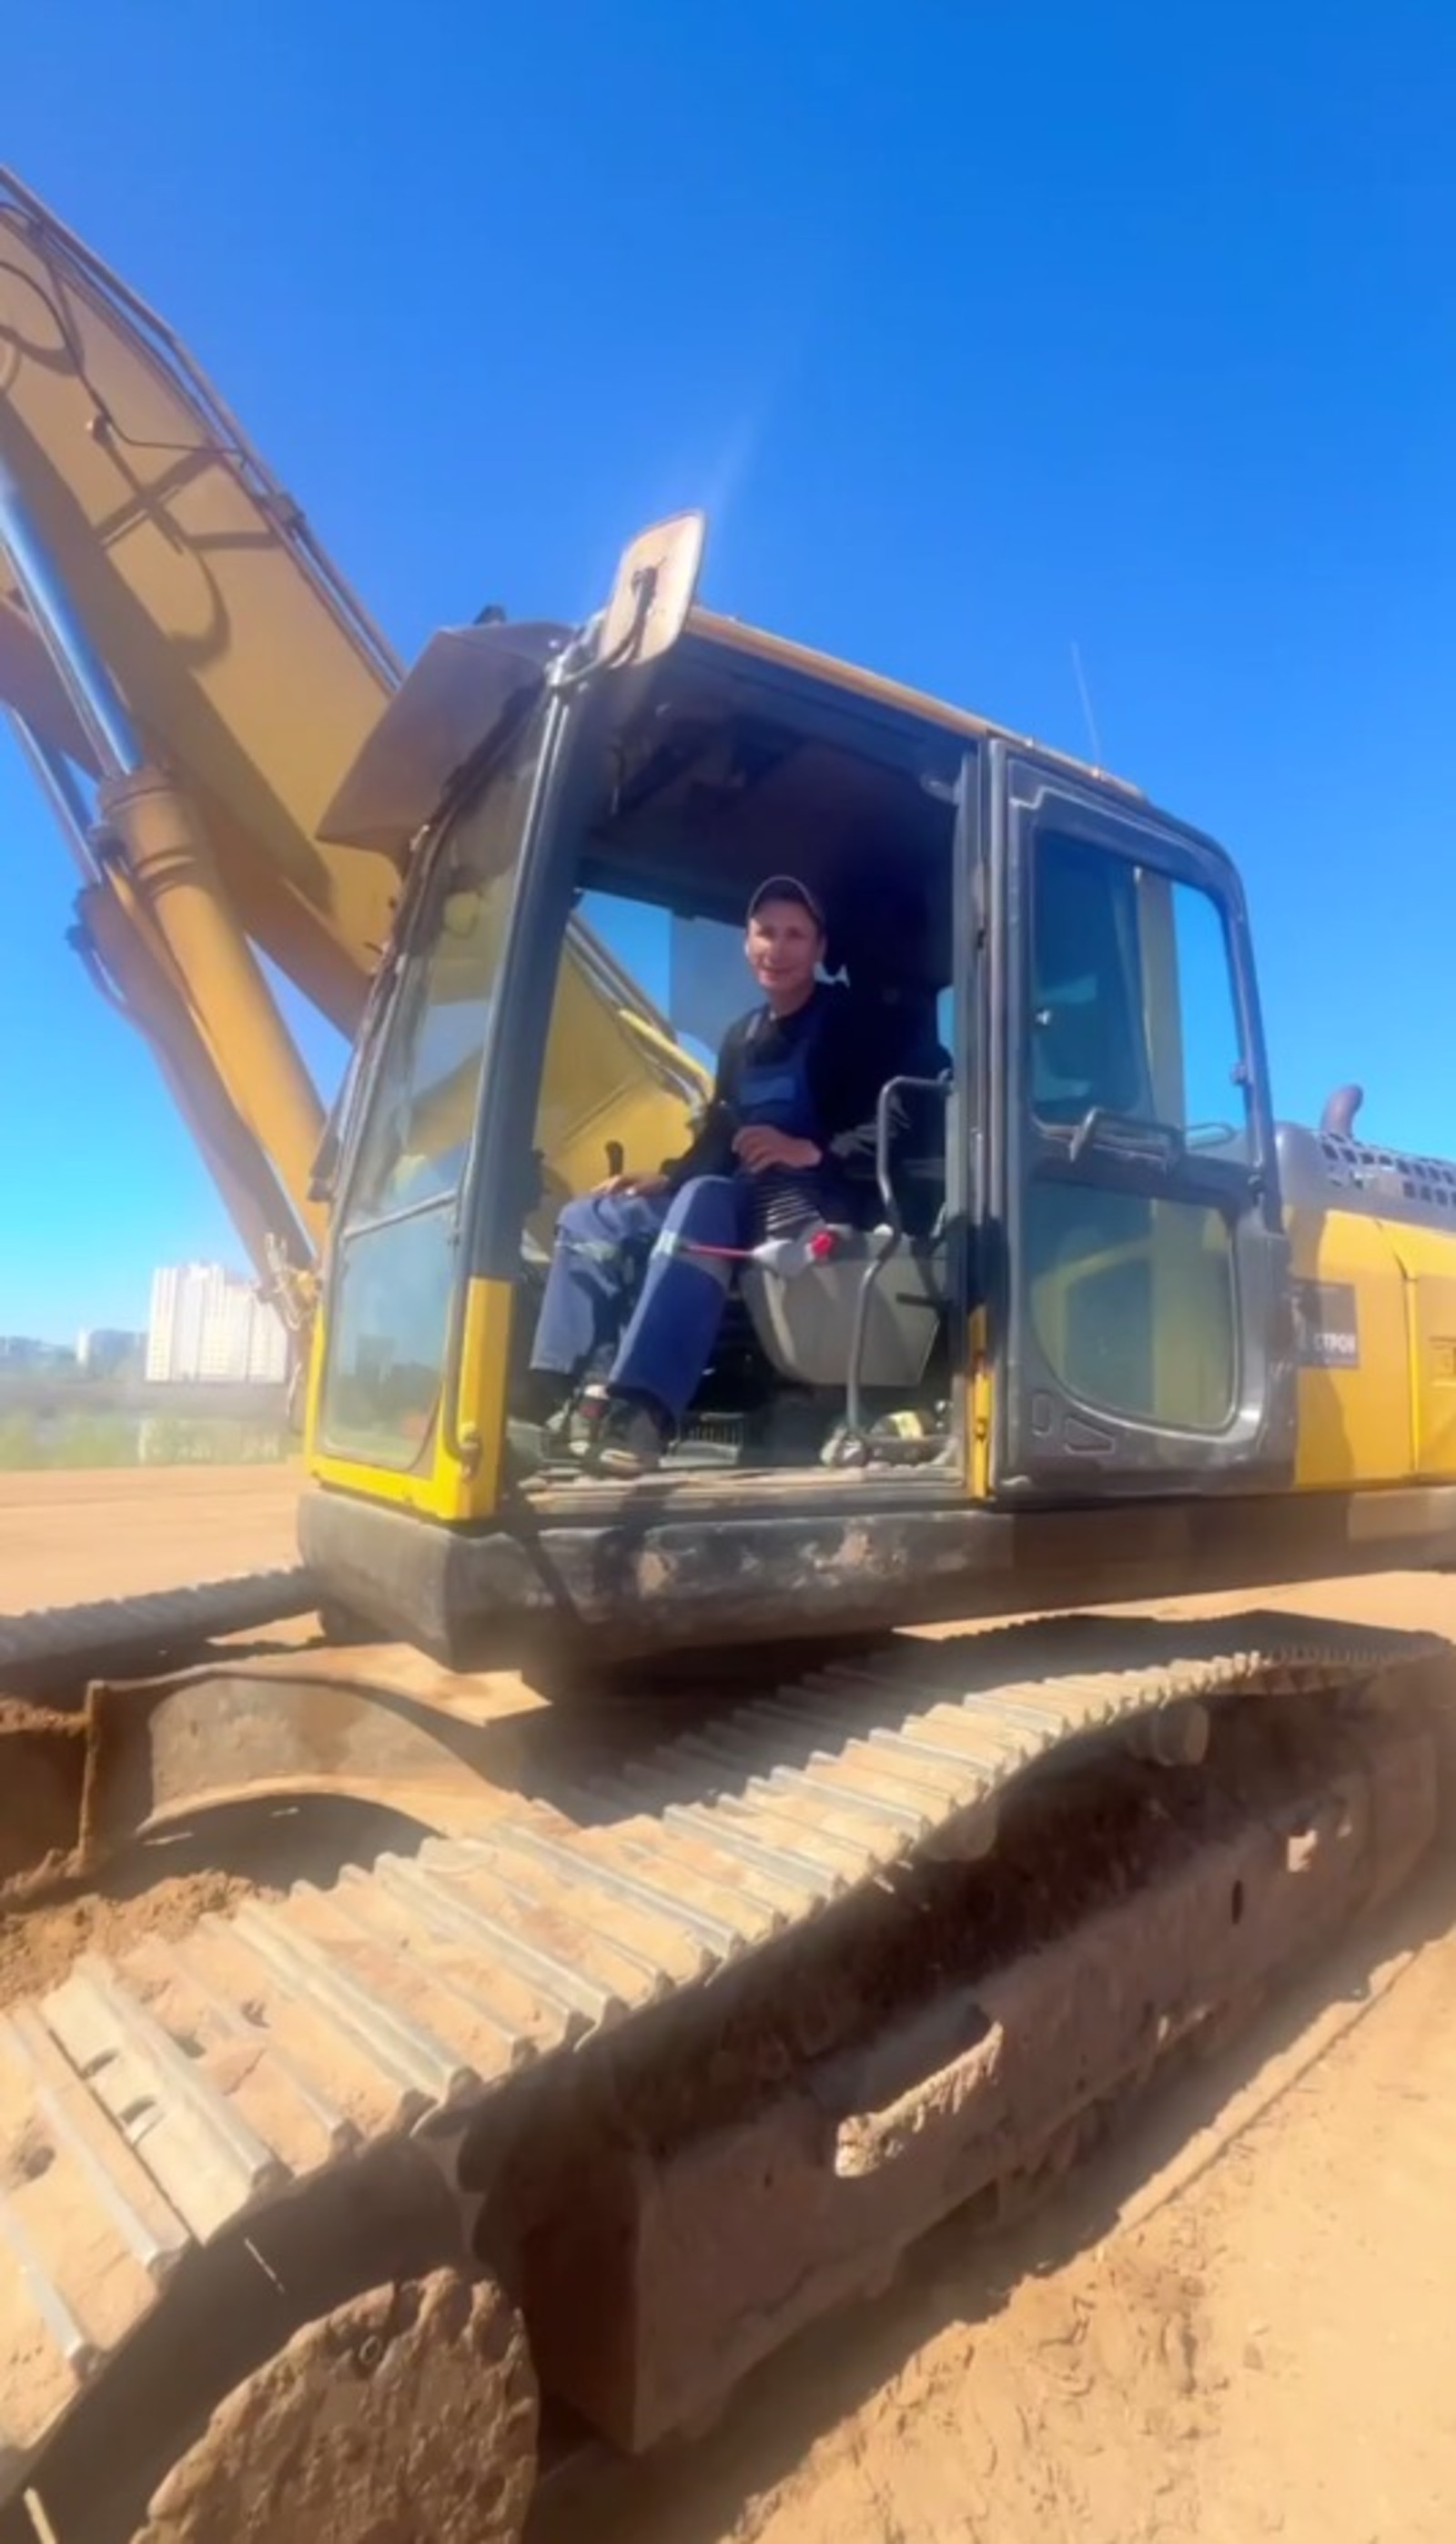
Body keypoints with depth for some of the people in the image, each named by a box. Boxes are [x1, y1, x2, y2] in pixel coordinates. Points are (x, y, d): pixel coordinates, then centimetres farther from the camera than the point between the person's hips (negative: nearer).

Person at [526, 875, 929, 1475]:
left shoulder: (847, 1021, 1)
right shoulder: (743, 1036, 22)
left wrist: (811, 1151, -24)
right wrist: (663, 1179, 4)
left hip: (819, 1197, -8)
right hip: (741, 1197, 8)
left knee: (703, 1203, -40)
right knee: (590, 1217, -1)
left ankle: (642, 1406, -52)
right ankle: (586, 1391, -19)